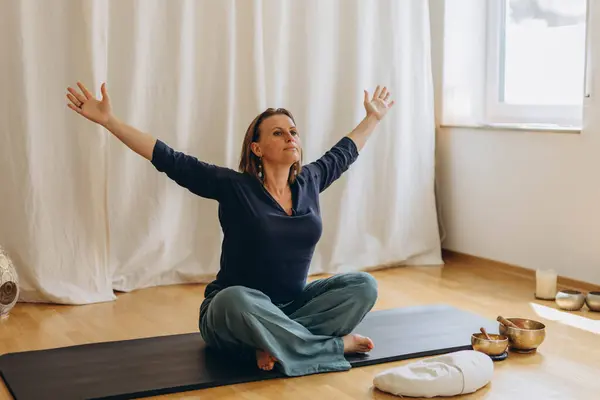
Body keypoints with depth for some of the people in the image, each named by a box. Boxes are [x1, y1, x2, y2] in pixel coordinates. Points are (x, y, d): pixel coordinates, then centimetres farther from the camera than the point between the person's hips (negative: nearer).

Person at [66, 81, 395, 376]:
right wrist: (108, 120, -19)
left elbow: (342, 153, 21)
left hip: (293, 305, 5)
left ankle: (276, 344, -22)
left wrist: (374, 117, 33)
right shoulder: (234, 187, -11)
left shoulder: (309, 181, 2)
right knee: (235, 299, -40)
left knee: (363, 285, -15)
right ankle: (335, 345, -24)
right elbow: (171, 161, -14)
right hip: (234, 314, -4)